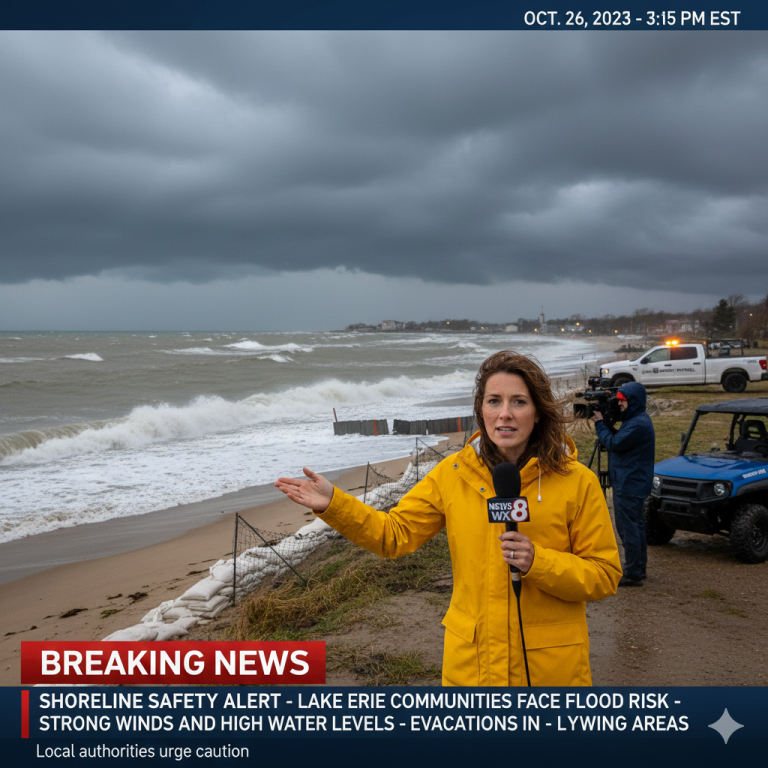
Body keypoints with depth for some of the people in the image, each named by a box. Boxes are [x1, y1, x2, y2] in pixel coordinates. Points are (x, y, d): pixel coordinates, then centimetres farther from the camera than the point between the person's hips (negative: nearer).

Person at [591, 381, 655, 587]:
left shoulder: (639, 424, -20)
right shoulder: (636, 420, 14)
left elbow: (614, 443, -19)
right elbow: (616, 440, 15)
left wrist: (600, 423, -8)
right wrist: (606, 423, 3)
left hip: (630, 485, -11)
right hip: (630, 483, 11)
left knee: (629, 527, -6)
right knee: (635, 526, 17)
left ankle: (632, 574, -1)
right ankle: (638, 569, 27)